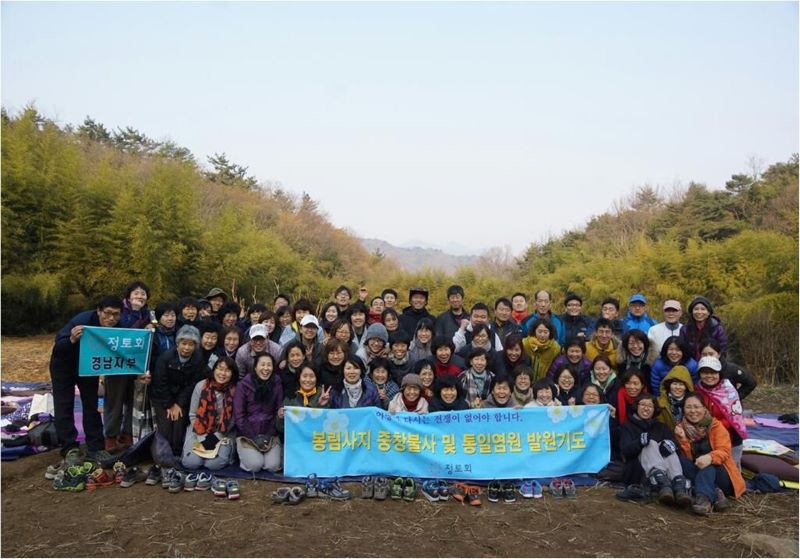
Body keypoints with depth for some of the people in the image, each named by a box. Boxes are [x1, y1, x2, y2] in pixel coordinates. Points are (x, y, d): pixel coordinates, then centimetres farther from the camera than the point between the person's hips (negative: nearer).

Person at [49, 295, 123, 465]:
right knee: (64, 405, -6)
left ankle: (96, 447, 9)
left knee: (91, 404, 4)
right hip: (64, 363, -3)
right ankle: (69, 449, -2)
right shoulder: (82, 320, -36)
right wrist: (71, 340, -59)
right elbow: (58, 346, -38)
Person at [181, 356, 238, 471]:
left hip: (223, 433, -1)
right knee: (191, 462, -17)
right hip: (199, 430, 2)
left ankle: (227, 451, 14)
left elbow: (232, 419, -6)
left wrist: (215, 437, -14)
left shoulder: (235, 391, -11)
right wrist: (203, 438, -10)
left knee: (214, 464, -21)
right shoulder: (201, 386, -8)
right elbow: (193, 415, -2)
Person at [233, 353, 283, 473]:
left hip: (269, 434, 2)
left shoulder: (277, 384, -1)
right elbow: (239, 415, -7)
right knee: (255, 465, -21)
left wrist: (268, 435, -13)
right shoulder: (244, 385, -8)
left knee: (273, 466, -16)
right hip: (247, 434, -2)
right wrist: (254, 437, -12)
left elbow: (279, 412, -1)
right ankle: (245, 453, 11)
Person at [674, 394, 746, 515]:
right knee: (681, 460, -25)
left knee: (706, 464, -31)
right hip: (697, 475, 2)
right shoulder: (681, 427, 3)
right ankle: (716, 494, -34)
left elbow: (724, 451, -18)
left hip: (721, 477, -2)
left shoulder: (715, 425, -2)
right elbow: (688, 458, -4)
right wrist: (683, 439, -22)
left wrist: (710, 457, -40)